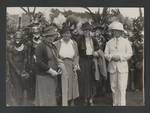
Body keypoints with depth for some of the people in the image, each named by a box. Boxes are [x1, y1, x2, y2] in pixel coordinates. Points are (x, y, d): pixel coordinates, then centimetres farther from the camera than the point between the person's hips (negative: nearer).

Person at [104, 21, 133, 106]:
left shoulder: (125, 42, 7)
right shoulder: (109, 43, 15)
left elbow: (129, 53, 1)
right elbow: (106, 54, 9)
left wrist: (120, 57, -12)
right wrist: (111, 57, -11)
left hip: (122, 66, -3)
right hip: (112, 66, 3)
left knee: (122, 88, -9)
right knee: (114, 87, 7)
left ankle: (122, 104, -6)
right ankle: (115, 104, 17)